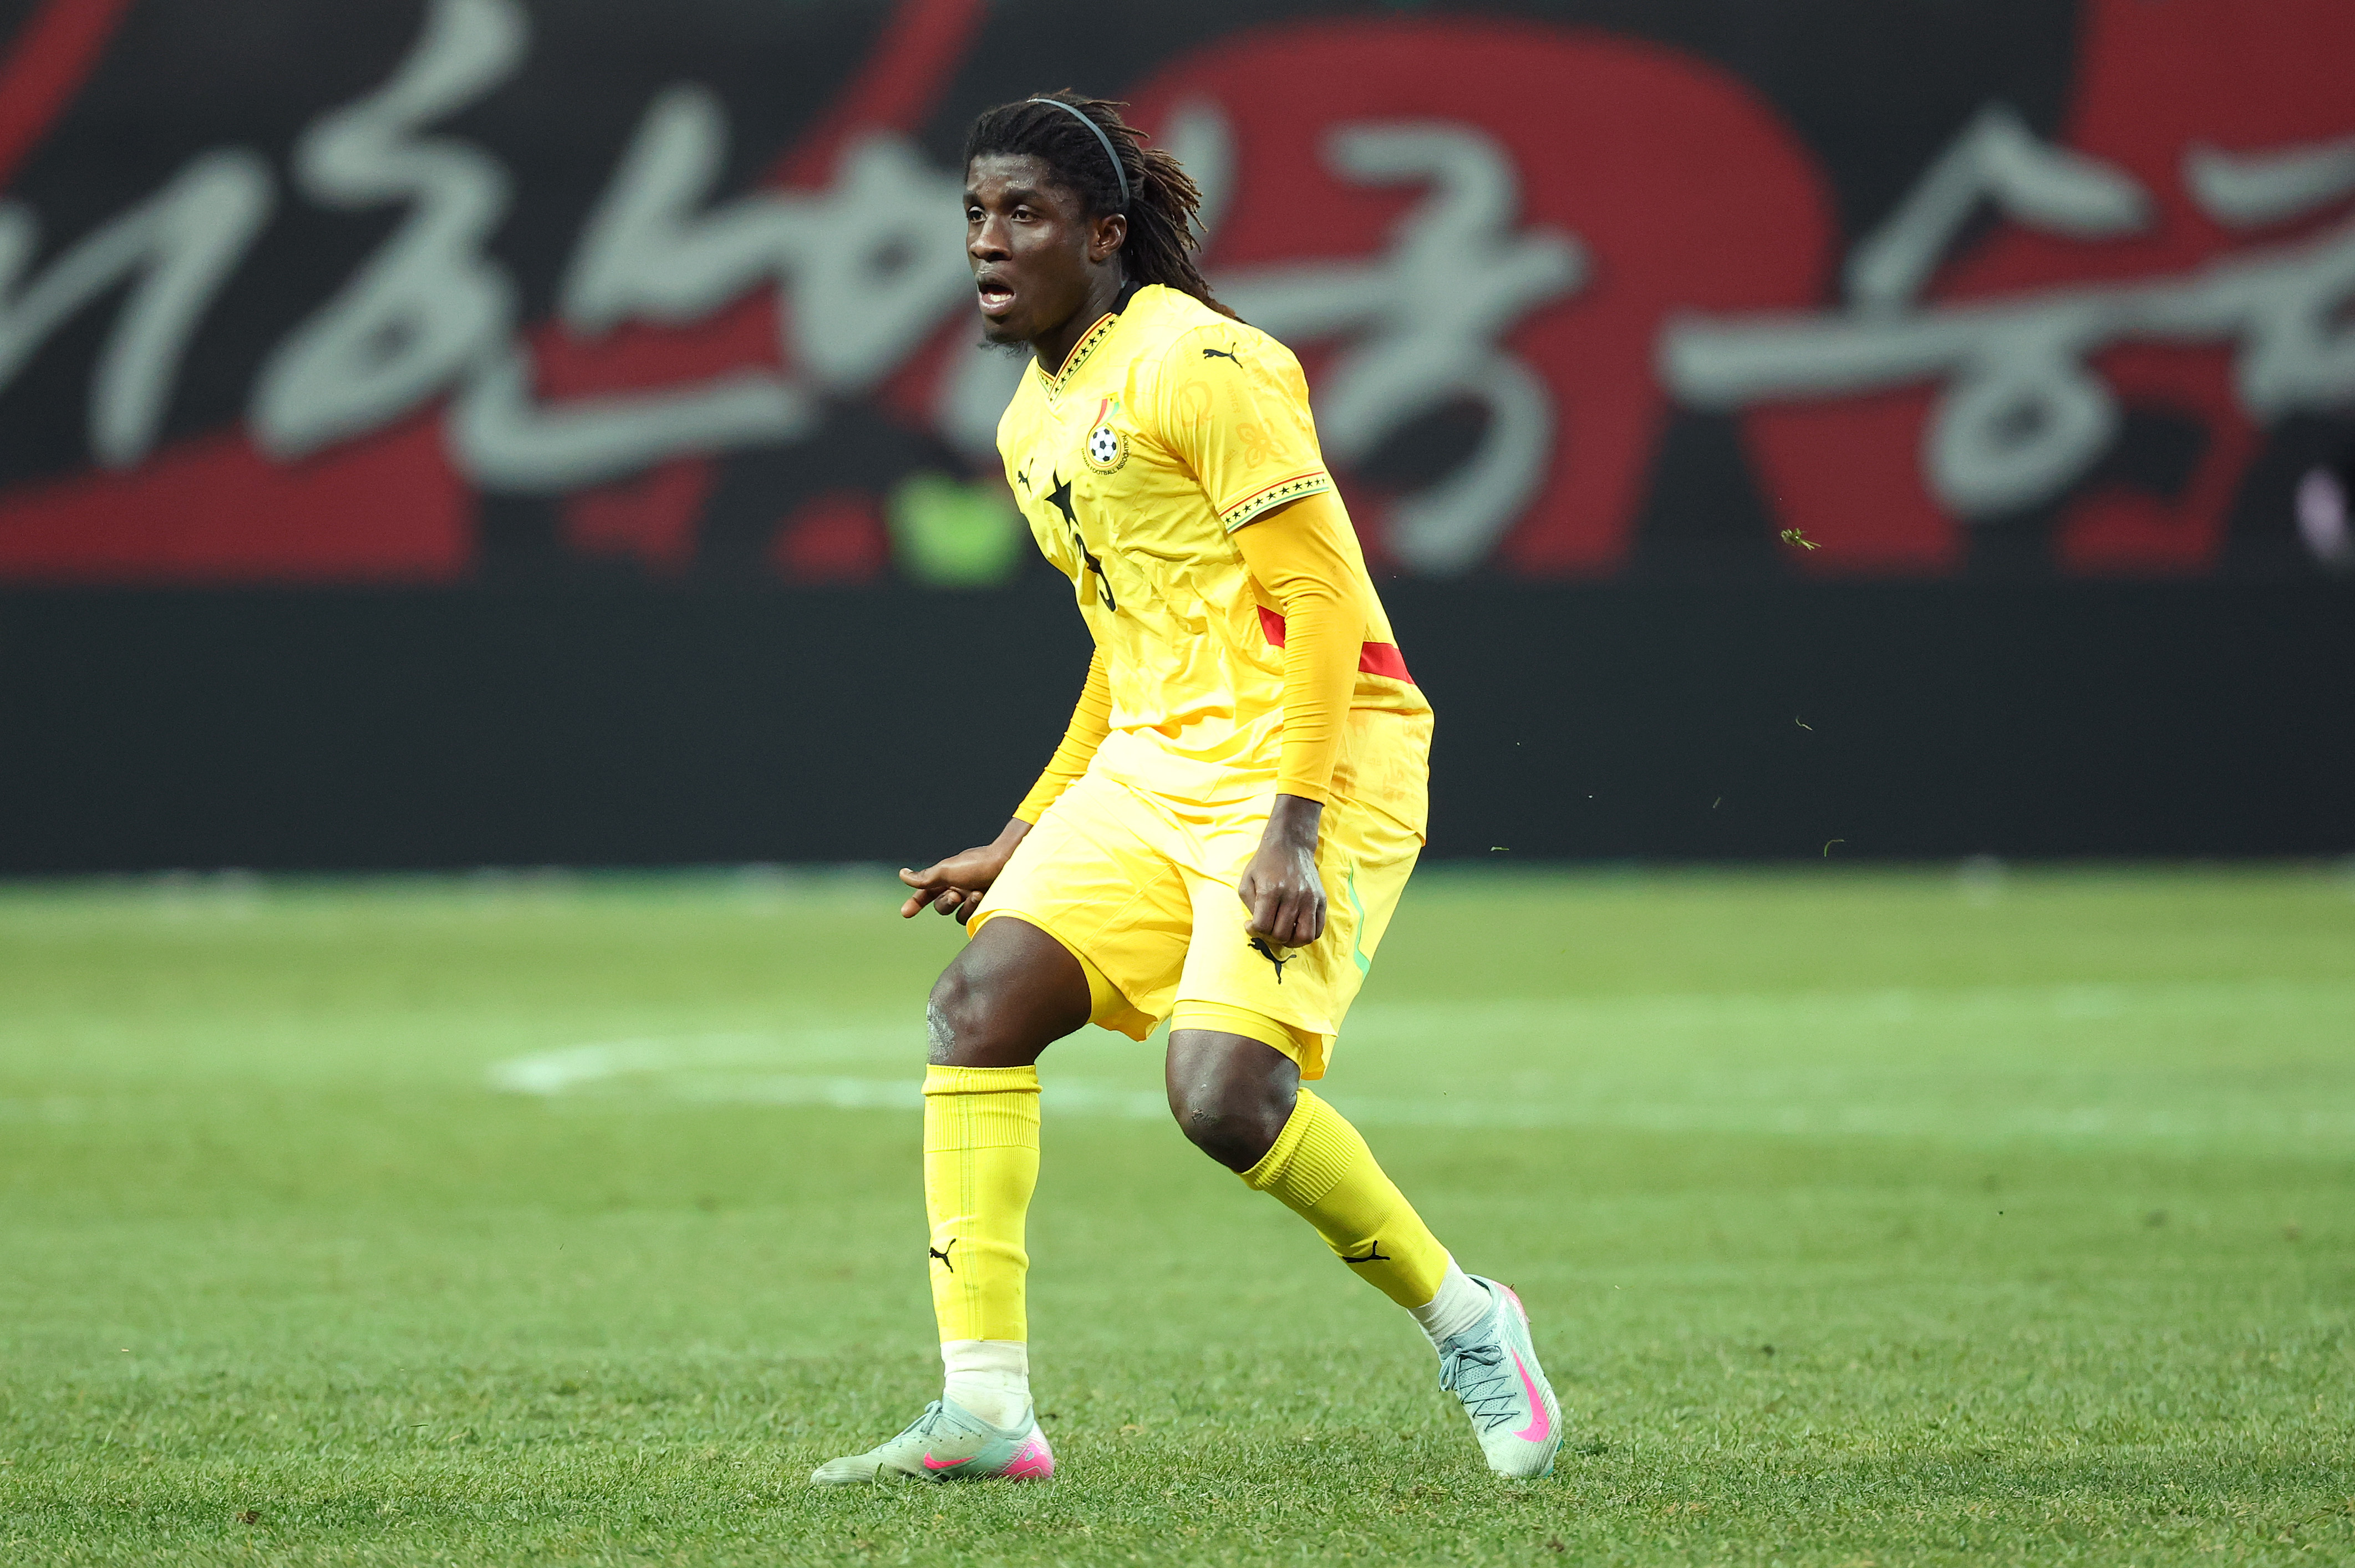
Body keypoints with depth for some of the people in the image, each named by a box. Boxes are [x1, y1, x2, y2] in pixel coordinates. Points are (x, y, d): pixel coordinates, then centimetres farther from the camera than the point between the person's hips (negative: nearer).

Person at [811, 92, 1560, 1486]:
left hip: (1316, 758, -8)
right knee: (981, 1000, -10)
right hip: (1155, 765, 9)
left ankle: (1464, 1319, 3)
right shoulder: (1036, 425, 15)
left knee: (1224, 1092, -22)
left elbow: (1319, 592, -16)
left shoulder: (1196, 365, -13)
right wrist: (1028, 837, 24)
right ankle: (984, 1409, -9)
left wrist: (1294, 823, -23)